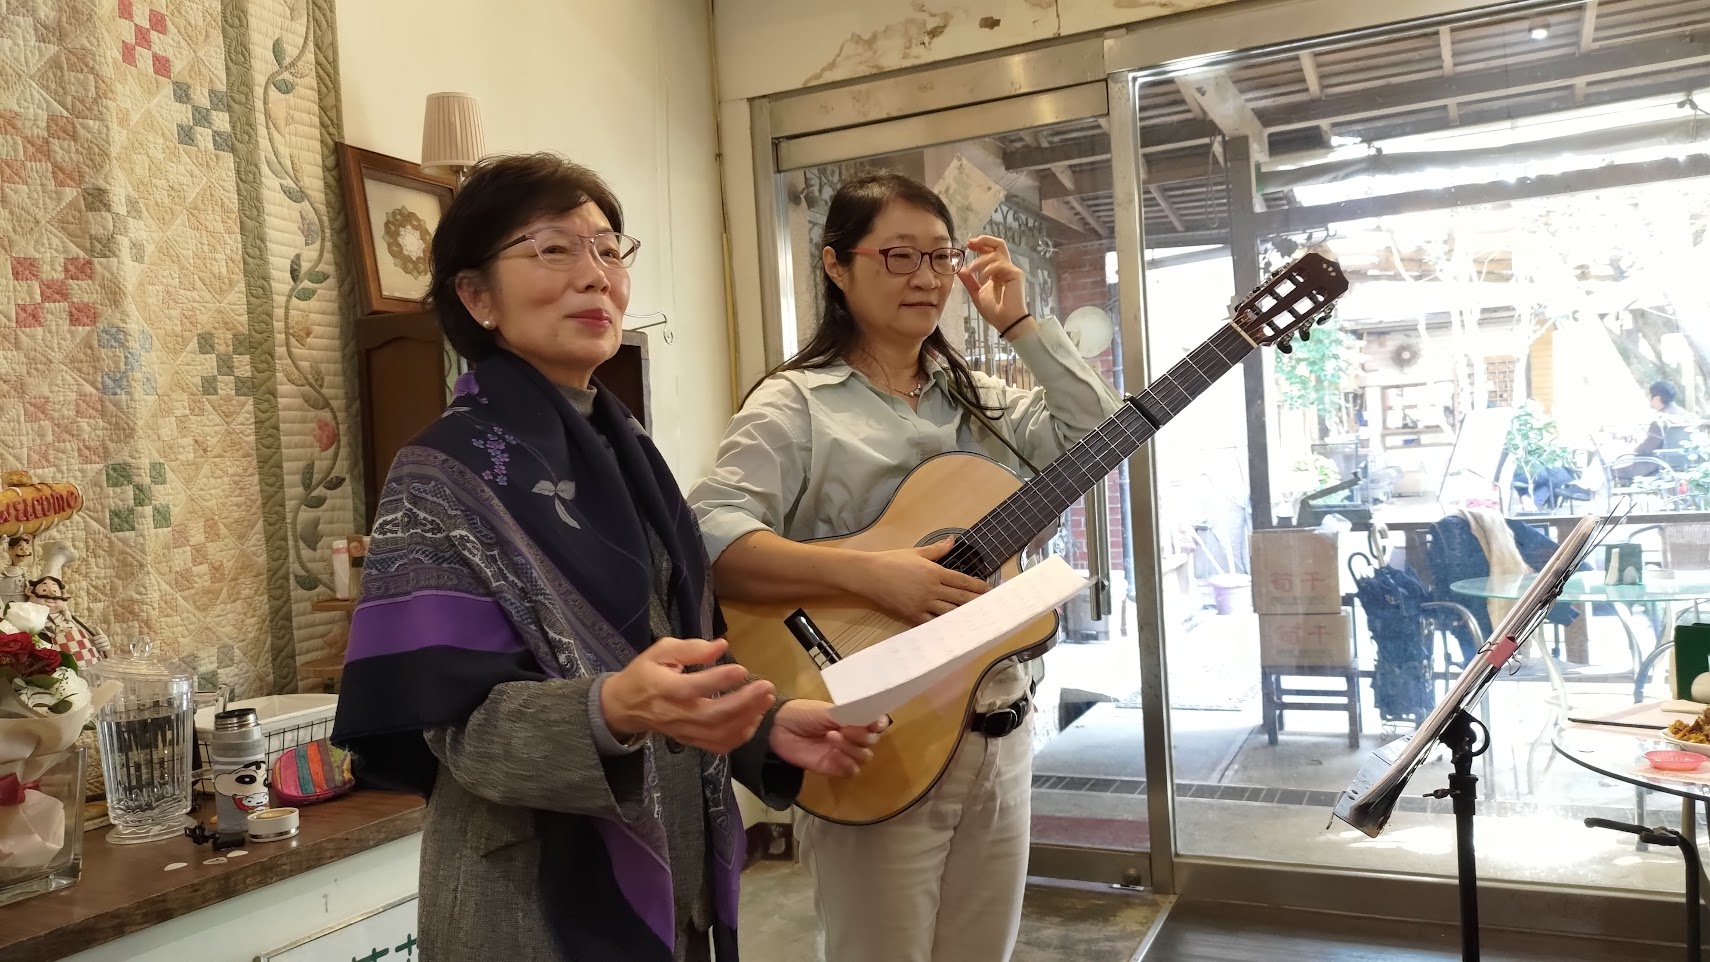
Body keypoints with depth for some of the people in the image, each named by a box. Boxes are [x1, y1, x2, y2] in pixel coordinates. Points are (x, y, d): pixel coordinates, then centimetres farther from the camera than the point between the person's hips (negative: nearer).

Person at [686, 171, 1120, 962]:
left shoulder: (980, 397, 11)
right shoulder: (797, 403, -10)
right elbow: (706, 536, -22)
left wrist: (1018, 323, 1)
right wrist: (867, 575, -31)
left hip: (998, 730, 6)